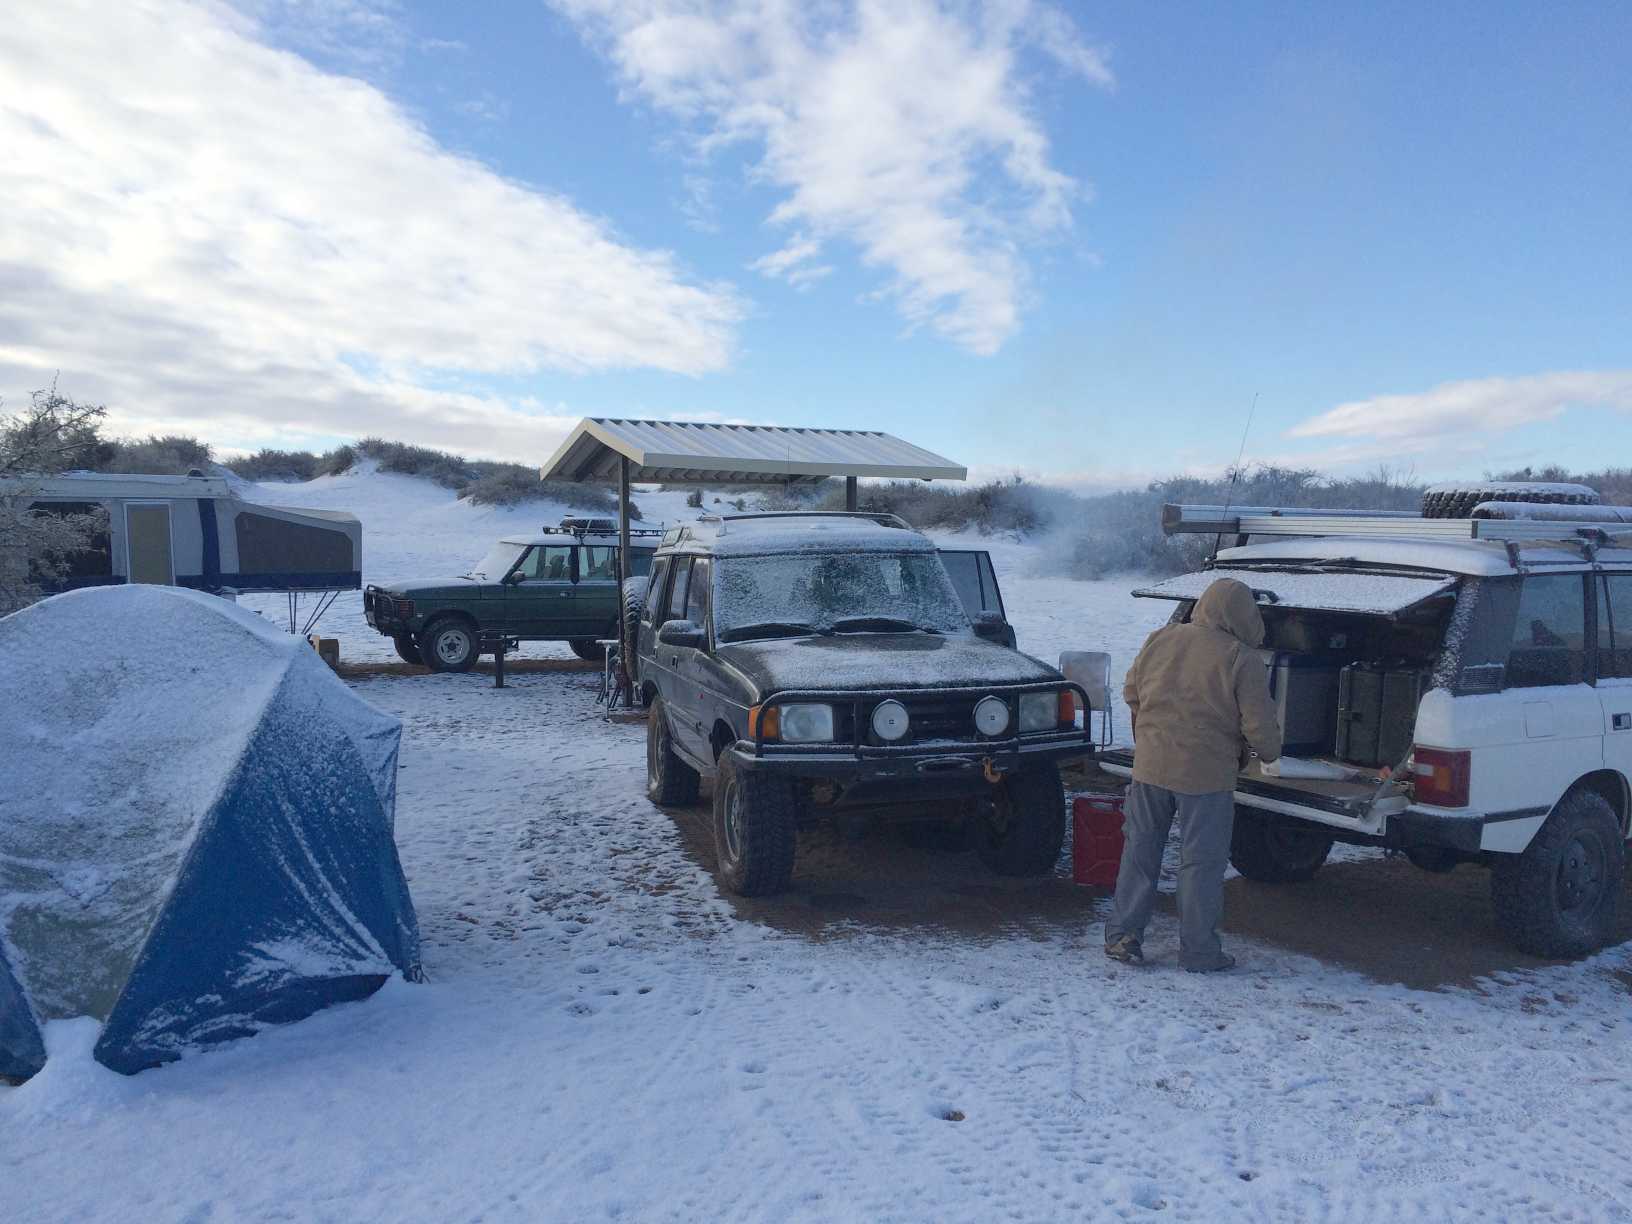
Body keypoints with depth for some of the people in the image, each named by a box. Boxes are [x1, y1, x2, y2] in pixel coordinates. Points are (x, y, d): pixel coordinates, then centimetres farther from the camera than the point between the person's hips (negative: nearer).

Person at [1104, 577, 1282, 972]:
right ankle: (1198, 951, 17)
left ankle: (1122, 936, 20)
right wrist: (1269, 752, 12)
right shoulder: (1243, 661, -11)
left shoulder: (1160, 639, 3)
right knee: (1202, 863, 8)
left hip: (1150, 765, 4)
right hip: (1206, 775, -4)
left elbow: (1131, 694, 13)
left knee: (1140, 851, 15)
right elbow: (1260, 727, -9)